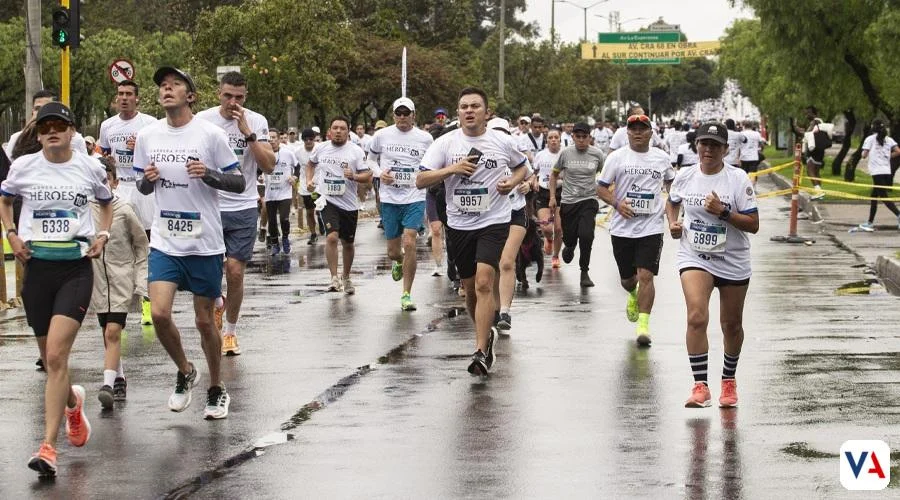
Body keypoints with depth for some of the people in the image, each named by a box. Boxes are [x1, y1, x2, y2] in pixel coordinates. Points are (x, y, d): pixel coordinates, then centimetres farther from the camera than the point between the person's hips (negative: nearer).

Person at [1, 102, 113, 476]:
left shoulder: (89, 167, 1)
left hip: (76, 267, -2)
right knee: (50, 360, 11)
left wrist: (102, 235, 4)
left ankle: (48, 447, -16)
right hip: (37, 266, 3)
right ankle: (72, 402, 46)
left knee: (56, 357, -16)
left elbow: (107, 203, 20)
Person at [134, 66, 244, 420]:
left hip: (205, 243, -3)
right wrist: (148, 180, -7)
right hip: (164, 241, 3)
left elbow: (240, 183, -3)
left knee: (204, 320, 5)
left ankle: (217, 390, 25)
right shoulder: (147, 136, 4)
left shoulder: (210, 134, -7)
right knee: (159, 313, -12)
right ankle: (185, 372, 14)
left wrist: (208, 174, -20)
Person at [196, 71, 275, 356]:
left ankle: (230, 331, 15)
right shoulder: (202, 120, 0)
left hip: (244, 208, 0)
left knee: (235, 272, -3)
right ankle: (217, 303, 29)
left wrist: (248, 133, -19)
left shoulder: (256, 122, -1)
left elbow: (269, 166, -10)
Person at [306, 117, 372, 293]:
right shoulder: (321, 148, 3)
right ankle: (334, 278, -17)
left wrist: (354, 176, -25)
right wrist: (309, 180, 8)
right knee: (332, 237, -21)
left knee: (348, 243, 13)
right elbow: (311, 164, 24)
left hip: (349, 204, 1)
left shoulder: (356, 151, -4)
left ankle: (346, 277, 34)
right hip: (328, 200, -1)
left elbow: (368, 176, -6)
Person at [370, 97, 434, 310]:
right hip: (389, 199, 1)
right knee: (393, 250, 6)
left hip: (415, 198, -1)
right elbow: (370, 159, 16)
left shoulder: (425, 138, 2)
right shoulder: (382, 136, 3)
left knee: (409, 243, -16)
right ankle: (398, 262, 47)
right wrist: (380, 174, -3)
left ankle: (406, 295, -7)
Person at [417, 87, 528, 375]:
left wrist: (513, 182, -3)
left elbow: (521, 166, 19)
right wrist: (451, 169, -19)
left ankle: (480, 351, -18)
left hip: (493, 222, -3)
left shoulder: (501, 142, 0)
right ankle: (487, 334, 39)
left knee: (484, 283, -18)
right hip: (458, 225, 3)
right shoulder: (446, 143, 0)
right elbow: (420, 180, -6)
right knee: (470, 288, 13)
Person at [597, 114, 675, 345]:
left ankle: (643, 324, -11)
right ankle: (634, 296, 49)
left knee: (645, 276, -14)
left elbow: (671, 182, 25)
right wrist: (617, 203, -16)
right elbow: (601, 188, 2)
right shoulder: (617, 157, 1)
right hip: (622, 228, 1)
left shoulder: (661, 157, 7)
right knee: (627, 278, 14)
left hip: (652, 227, -1)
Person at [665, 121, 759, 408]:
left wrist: (723, 212, -24)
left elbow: (753, 224, -12)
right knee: (696, 318, -20)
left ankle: (729, 380, 36)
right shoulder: (685, 176, 0)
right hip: (694, 258, 1)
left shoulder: (738, 179, -10)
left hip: (733, 263, 0)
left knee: (731, 325, 13)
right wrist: (673, 223, 2)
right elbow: (672, 203, 22)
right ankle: (700, 386, -19)